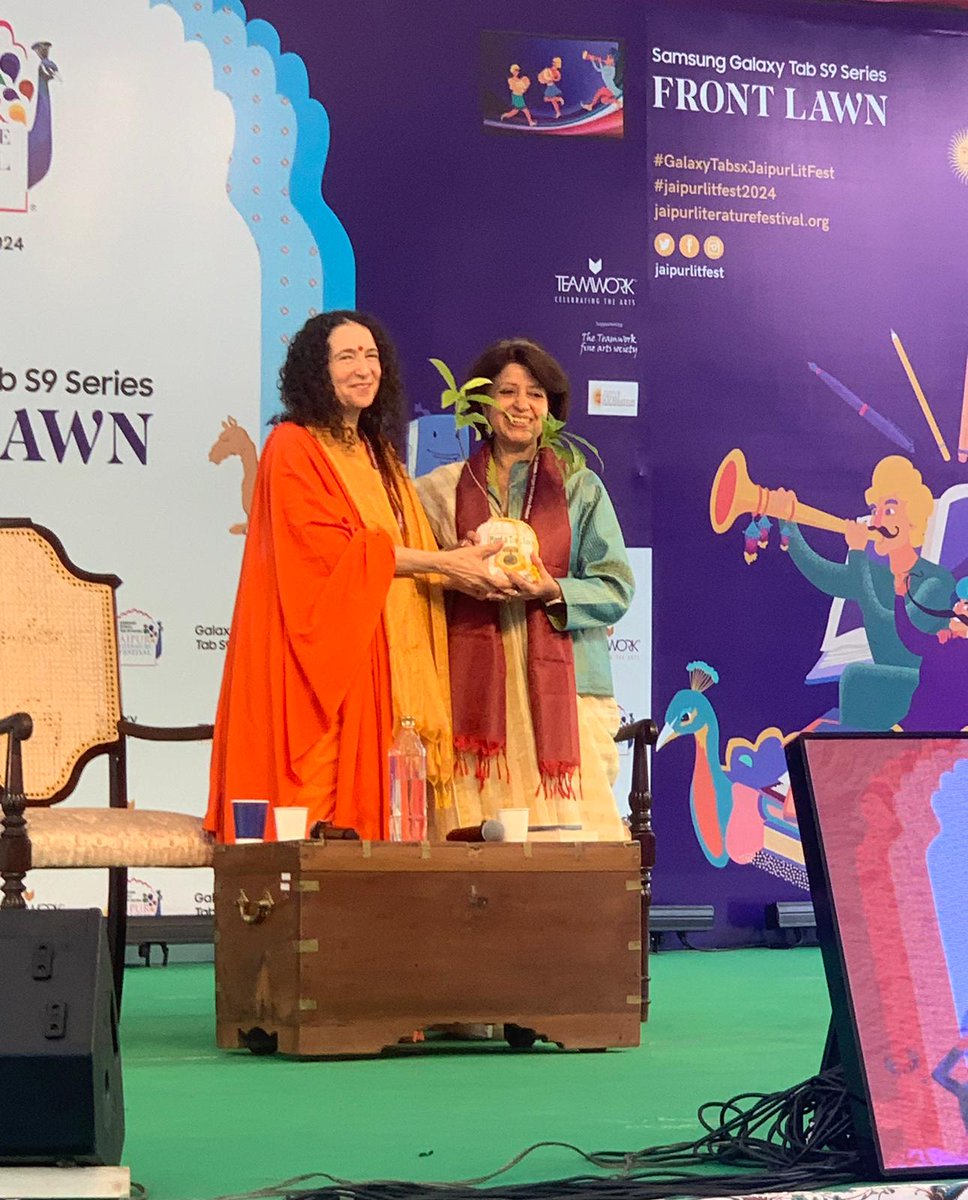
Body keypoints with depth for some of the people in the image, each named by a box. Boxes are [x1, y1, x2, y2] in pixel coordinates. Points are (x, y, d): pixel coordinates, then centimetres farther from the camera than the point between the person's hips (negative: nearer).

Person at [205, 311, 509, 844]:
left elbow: (405, 548, 15)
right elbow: (330, 550, -14)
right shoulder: (293, 447, -4)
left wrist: (465, 565, -6)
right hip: (316, 659, -7)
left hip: (378, 659, 7)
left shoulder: (378, 455, 21)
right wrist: (444, 563, -14)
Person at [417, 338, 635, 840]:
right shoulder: (445, 489, 15)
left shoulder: (580, 488, 12)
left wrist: (554, 592, -13)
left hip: (560, 689, 0)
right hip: (475, 693, 1)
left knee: (563, 826, -9)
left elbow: (615, 588, 4)